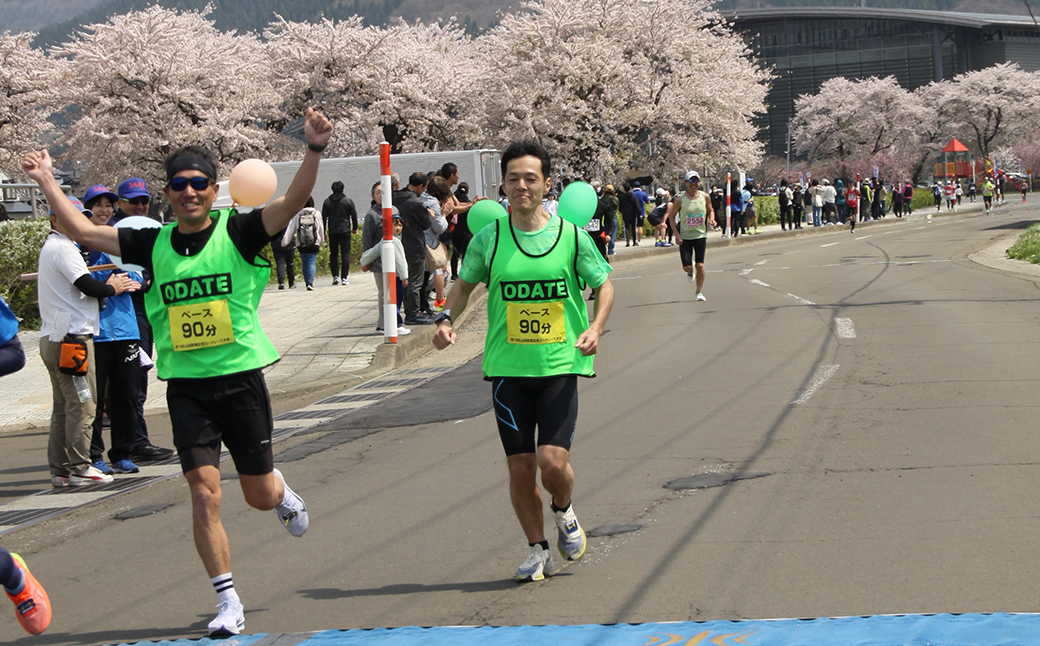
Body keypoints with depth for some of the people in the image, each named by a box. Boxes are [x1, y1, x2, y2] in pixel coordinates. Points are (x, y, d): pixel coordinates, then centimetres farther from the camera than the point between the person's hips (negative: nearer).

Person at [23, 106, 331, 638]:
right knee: (204, 494, -8)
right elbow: (84, 232, 9)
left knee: (259, 495, 9)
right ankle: (228, 603, 2)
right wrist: (47, 183, 7)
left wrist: (314, 150, -32)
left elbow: (294, 201, -18)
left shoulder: (238, 232, -5)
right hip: (185, 386, 2)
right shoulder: (153, 245, 4)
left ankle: (283, 494, 48)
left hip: (241, 379, -1)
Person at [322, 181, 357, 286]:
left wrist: (323, 231, 10)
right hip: (345, 231, -2)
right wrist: (355, 228, 17)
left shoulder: (327, 202, 4)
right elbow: (354, 215, 4)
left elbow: (324, 217, 4)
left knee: (333, 254, 11)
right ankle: (344, 278, -5)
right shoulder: (348, 201, 0)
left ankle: (335, 276, 2)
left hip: (332, 232, 2)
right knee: (345, 254, 0)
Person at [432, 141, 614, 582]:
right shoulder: (488, 239, 0)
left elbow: (604, 284, 10)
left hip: (560, 366, -1)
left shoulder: (571, 236, -2)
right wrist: (446, 318, -2)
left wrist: (596, 327, -7)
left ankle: (564, 512, 21)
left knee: (553, 461, -14)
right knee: (520, 467, 2)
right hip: (508, 368, 2)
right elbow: (464, 284, 16)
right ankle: (537, 550, 22)